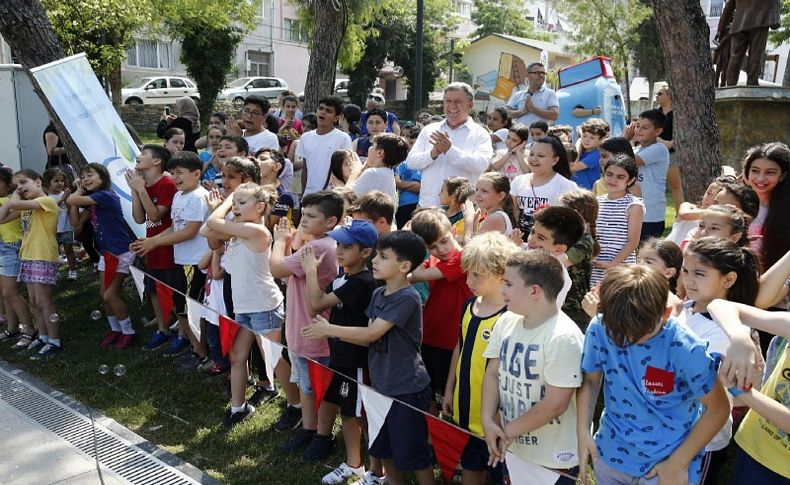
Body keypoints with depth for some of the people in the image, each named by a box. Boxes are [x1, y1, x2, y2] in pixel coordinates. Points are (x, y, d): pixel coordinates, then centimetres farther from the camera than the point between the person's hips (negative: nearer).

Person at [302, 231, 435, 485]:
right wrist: (331, 332, -6)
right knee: (383, 449, 21)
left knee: (412, 454, 6)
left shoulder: (407, 298, -22)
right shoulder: (378, 294, 4)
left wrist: (328, 329, -14)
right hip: (382, 385, 8)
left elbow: (371, 333, -23)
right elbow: (370, 338, 5)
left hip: (407, 389, -8)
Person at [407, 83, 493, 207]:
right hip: (427, 204, 3)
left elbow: (481, 164, -13)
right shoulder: (429, 130, 14)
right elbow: (411, 162, 8)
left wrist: (450, 149, -18)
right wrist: (433, 153, -11)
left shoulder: (479, 133, 4)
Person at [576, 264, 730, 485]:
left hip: (665, 463, -3)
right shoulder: (600, 328, -17)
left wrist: (678, 463, -11)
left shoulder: (686, 349, -25)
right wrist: (583, 432, -12)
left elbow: (718, 409, -12)